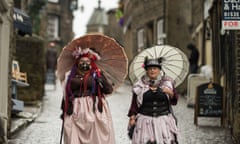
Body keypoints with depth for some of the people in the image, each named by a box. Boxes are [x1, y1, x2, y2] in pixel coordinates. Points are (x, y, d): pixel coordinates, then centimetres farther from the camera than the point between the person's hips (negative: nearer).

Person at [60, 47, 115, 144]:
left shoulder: (97, 74, 5)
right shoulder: (71, 76, 10)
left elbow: (109, 90, -1)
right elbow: (65, 96, 13)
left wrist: (102, 81, -19)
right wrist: (64, 111, 11)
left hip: (94, 110, -1)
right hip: (76, 112, 2)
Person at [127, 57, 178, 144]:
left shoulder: (168, 83, 4)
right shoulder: (140, 85, 2)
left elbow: (174, 101, 6)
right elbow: (134, 103, 6)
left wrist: (171, 93, -13)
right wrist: (132, 116, -3)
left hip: (164, 121, 1)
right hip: (145, 121, -1)